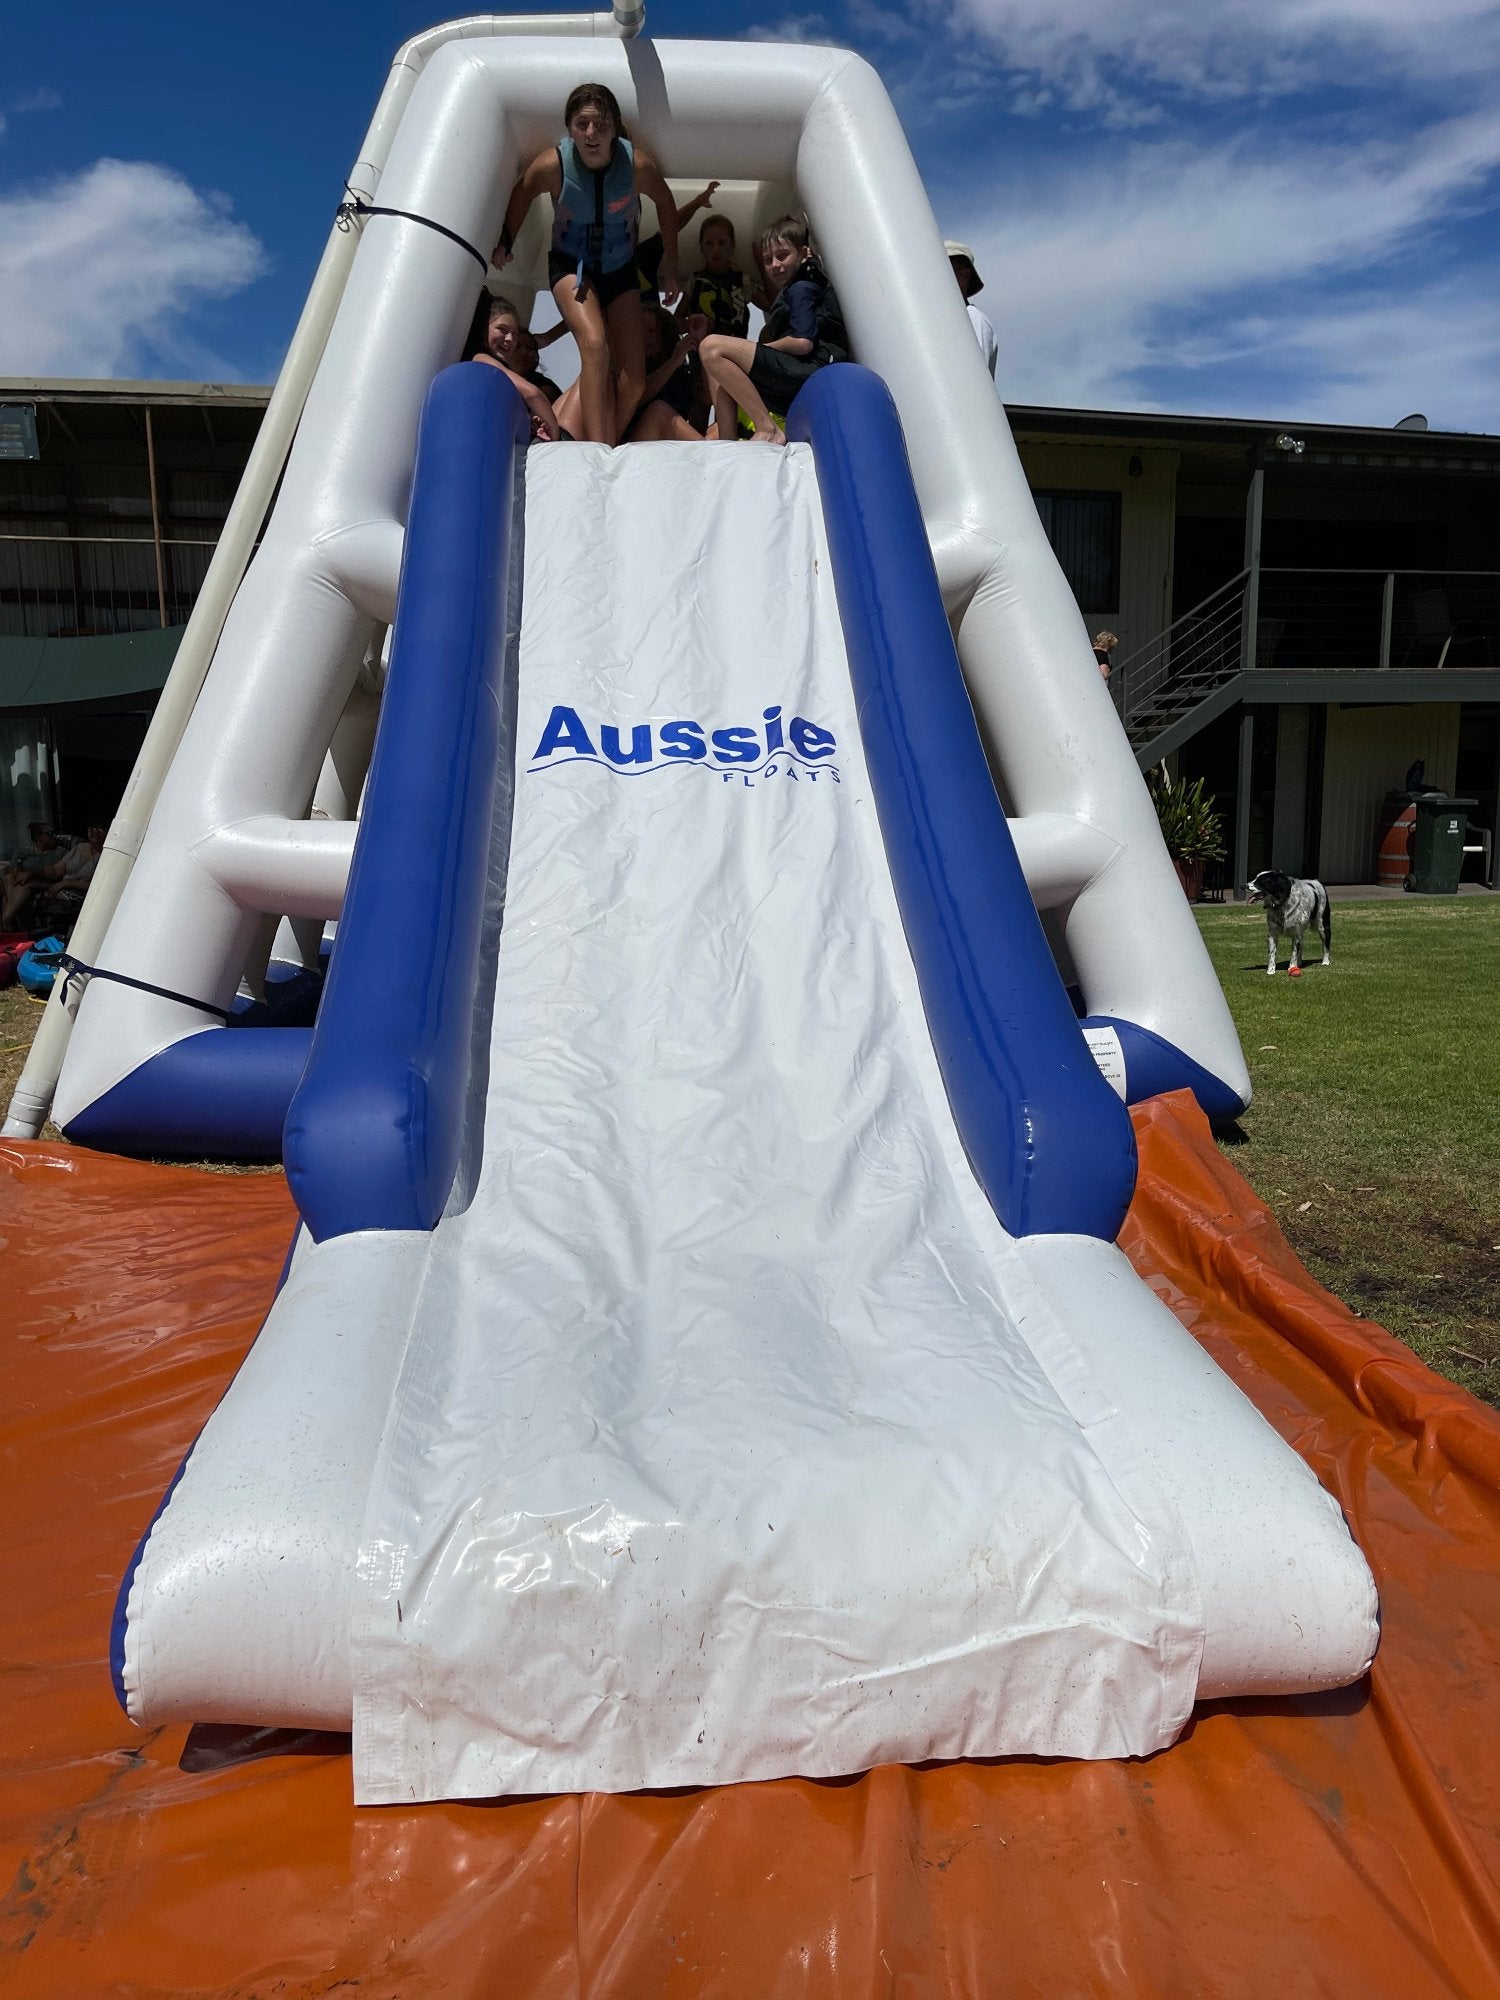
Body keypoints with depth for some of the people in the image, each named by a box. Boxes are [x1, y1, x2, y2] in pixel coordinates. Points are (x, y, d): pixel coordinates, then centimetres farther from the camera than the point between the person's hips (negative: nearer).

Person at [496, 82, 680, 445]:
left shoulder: (638, 164, -21)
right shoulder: (553, 164, -23)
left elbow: (665, 204, -1)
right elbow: (522, 194, -1)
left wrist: (670, 264, 4)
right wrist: (505, 242, 7)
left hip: (620, 269, 3)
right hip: (572, 265, -2)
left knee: (633, 382, -6)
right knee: (595, 345, -32)